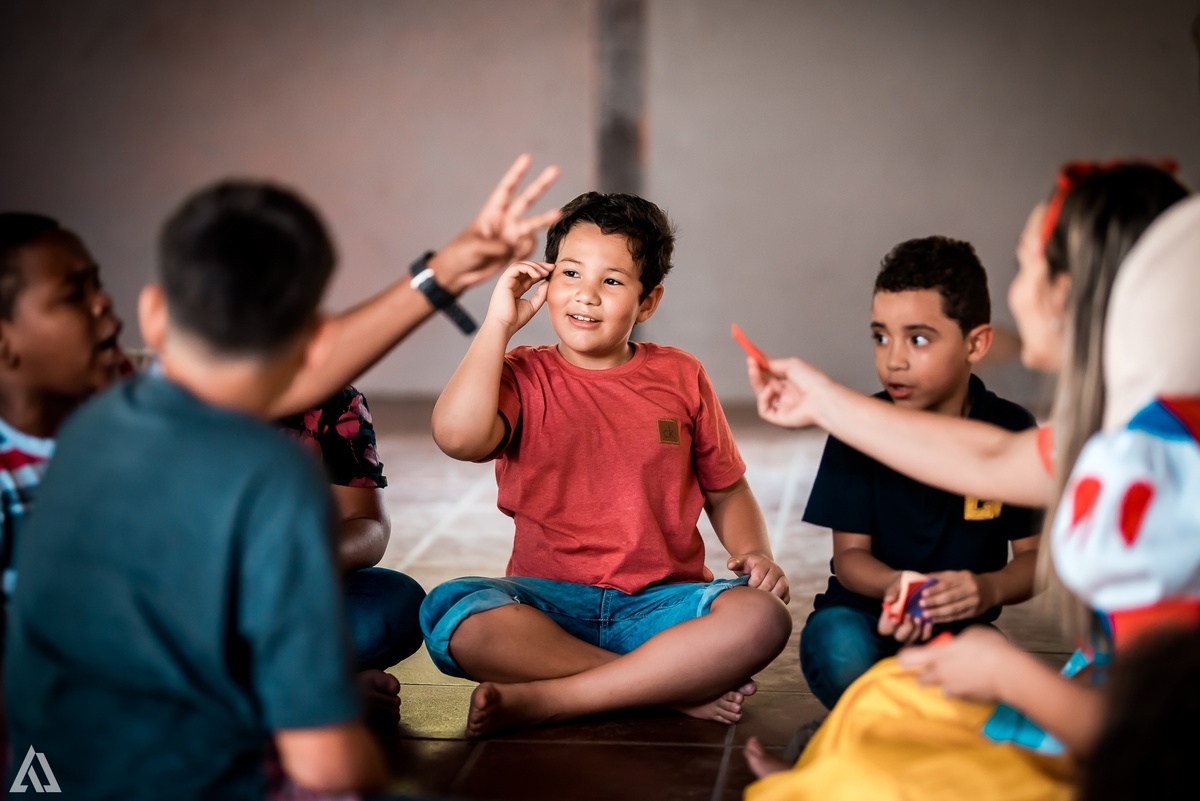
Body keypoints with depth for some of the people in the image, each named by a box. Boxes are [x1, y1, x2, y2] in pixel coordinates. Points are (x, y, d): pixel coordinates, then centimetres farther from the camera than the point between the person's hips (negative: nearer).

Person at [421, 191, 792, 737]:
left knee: (762, 617, -29)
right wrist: (499, 323, -8)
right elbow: (457, 436, -18)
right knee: (451, 611, -32)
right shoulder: (524, 376, 5)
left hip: (659, 602, 1)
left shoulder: (680, 377, 10)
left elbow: (727, 490, 18)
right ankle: (677, 688, -25)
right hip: (549, 600, -1)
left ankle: (542, 700, -27)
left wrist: (755, 553, -3)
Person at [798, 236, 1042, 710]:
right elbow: (850, 553, -6)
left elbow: (1034, 555, -2)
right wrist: (893, 585, -30)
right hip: (863, 616, -1)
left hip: (958, 627, 1)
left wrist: (990, 589, -26)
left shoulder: (1011, 430, -4)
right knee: (841, 650, -36)